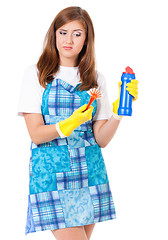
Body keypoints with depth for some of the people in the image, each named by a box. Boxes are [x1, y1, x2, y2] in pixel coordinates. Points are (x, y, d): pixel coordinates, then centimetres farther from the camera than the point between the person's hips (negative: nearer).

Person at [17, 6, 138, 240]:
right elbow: (36, 134, -6)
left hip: (89, 170, 4)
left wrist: (119, 109, -9)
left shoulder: (96, 78, 11)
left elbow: (101, 139, 6)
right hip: (50, 169, -3)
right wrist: (70, 124, -23)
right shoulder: (35, 74, 2)